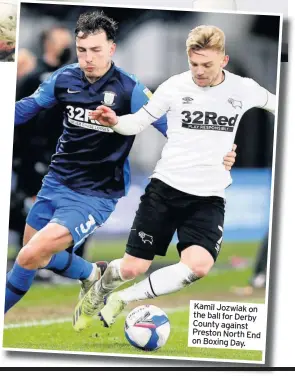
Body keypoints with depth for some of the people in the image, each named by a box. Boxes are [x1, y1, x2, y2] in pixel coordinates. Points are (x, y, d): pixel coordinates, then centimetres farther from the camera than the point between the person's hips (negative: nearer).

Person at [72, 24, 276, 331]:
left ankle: (123, 298, -7)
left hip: (209, 198, 1)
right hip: (165, 188, -1)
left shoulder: (244, 90, -1)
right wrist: (115, 122, -16)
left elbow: (279, 105, 20)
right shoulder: (175, 87, -5)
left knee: (199, 265, -25)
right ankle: (98, 291, 36)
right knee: (132, 267, -2)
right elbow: (140, 121, 3)